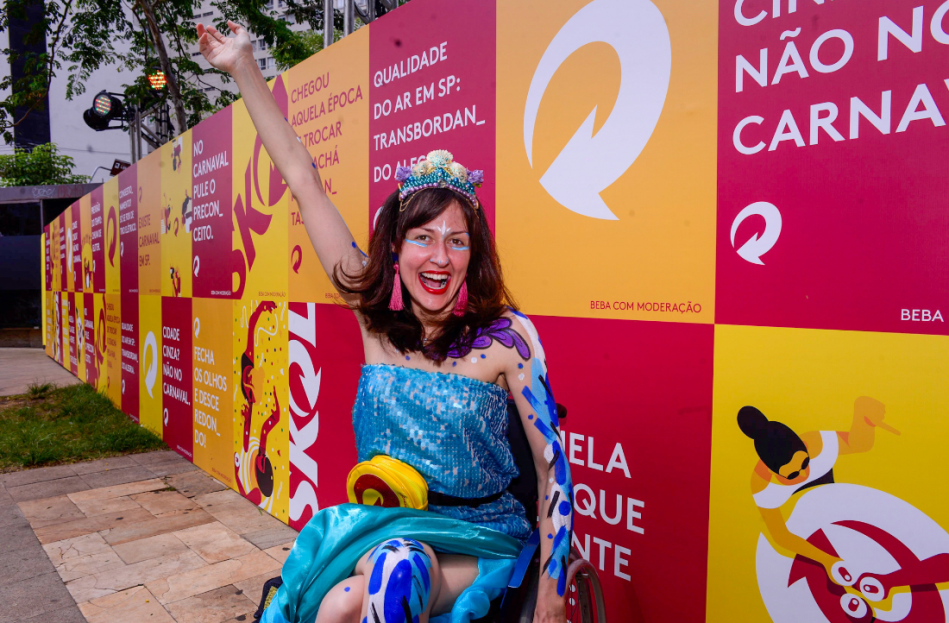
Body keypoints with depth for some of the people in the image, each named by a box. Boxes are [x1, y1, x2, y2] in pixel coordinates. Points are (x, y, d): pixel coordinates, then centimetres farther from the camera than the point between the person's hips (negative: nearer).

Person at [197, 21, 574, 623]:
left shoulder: (507, 337, -13)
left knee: (396, 570, -32)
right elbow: (305, 180, -3)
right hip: (384, 523, 3)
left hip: (479, 538, -2)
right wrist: (244, 68, 1)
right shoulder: (374, 314, -4)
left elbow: (552, 461, -9)